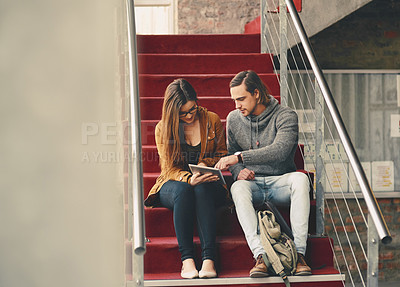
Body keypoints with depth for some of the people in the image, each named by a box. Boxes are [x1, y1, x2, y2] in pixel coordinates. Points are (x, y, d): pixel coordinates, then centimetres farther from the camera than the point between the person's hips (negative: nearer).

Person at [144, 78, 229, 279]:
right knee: (183, 191, -38)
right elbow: (169, 169, -3)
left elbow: (222, 155, 13)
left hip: (208, 185, 0)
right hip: (173, 183, 0)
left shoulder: (212, 120, 5)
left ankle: (209, 258, -46)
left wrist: (205, 164, -10)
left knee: (201, 190, -38)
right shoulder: (163, 128, 1)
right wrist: (189, 179, -25)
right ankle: (186, 258, -40)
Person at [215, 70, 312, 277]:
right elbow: (232, 153, 16)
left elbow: (279, 151, -23)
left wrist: (240, 157, -30)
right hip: (253, 183, 2)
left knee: (300, 178, -35)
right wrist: (238, 171, -8)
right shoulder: (234, 119, 7)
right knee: (238, 187, -34)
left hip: (281, 182, -2)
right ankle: (261, 255, -48)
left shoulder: (285, 116, -7)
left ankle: (298, 253, -40)